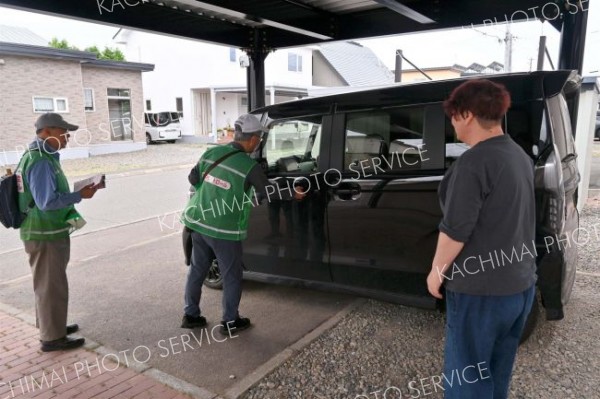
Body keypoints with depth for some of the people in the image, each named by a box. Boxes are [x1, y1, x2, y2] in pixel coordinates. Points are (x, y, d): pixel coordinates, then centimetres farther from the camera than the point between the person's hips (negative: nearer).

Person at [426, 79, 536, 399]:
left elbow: (456, 229, -22)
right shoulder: (519, 156, 7)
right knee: (496, 370, 24)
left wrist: (437, 271, -8)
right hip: (520, 284, 9)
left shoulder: (474, 162, -21)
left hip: (480, 289, -9)